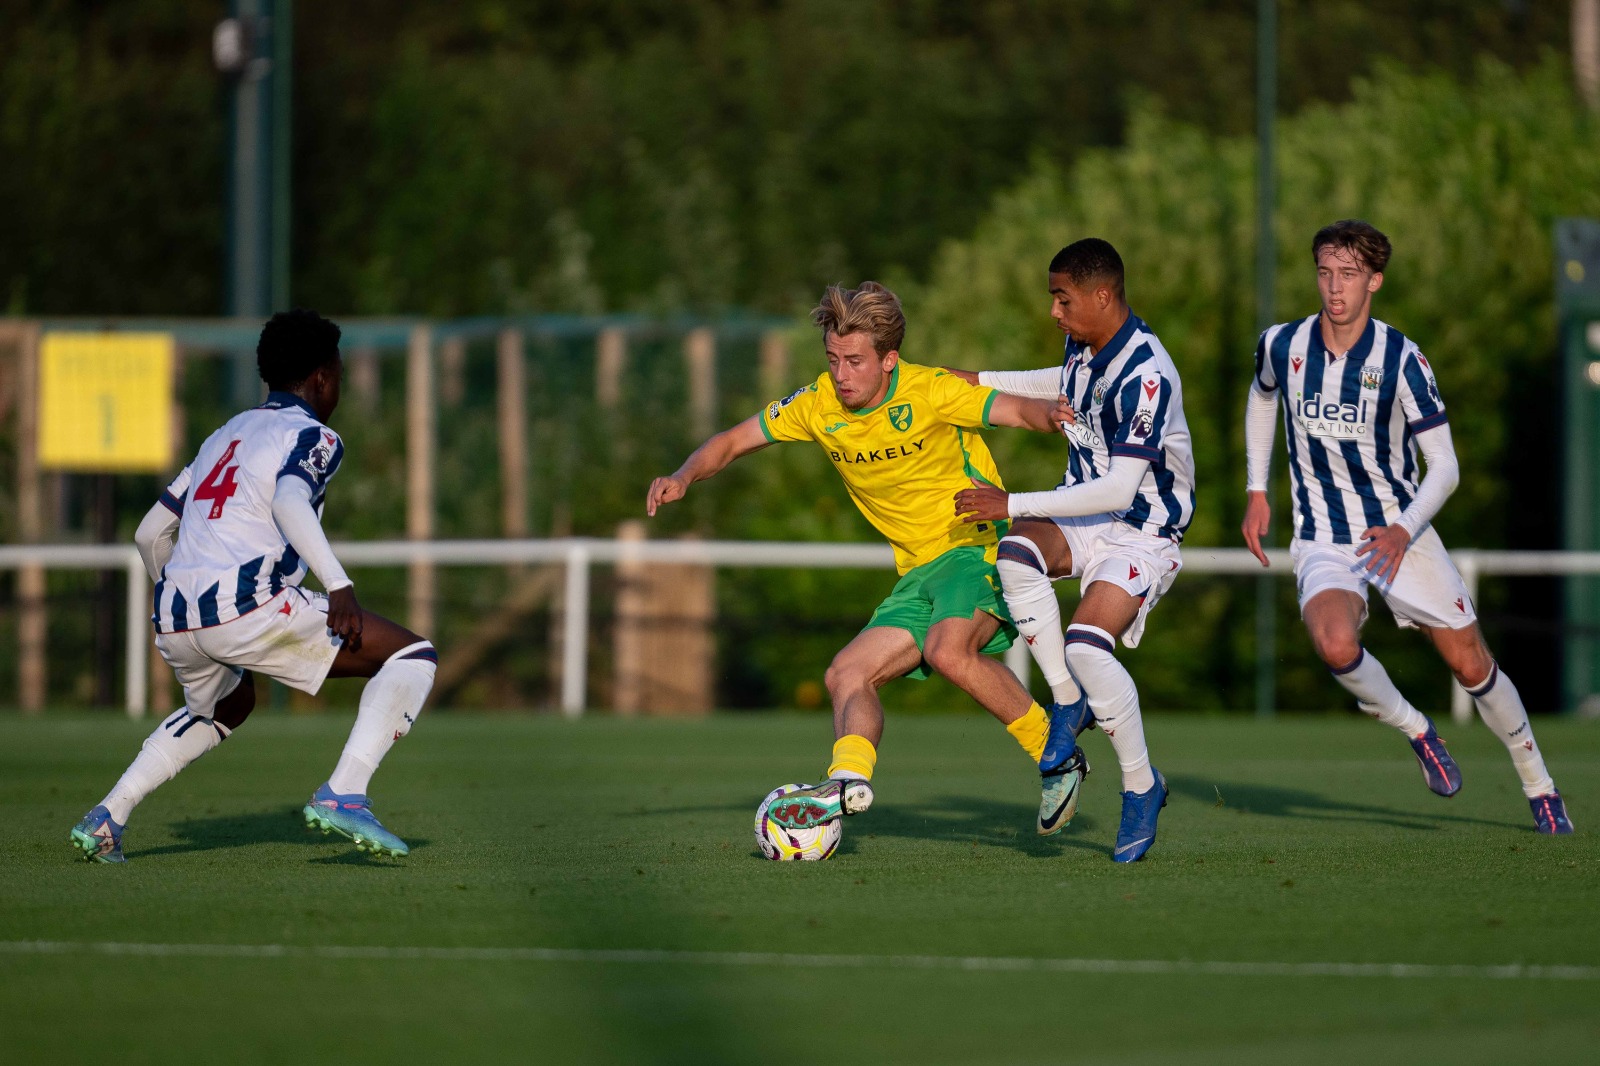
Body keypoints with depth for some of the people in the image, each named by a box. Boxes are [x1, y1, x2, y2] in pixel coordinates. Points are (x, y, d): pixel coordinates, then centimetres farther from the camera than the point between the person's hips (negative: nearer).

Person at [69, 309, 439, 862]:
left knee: (227, 704, 39)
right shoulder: (313, 436, 5)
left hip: (173, 616, 8)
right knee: (412, 659, -1)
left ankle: (106, 819, 25)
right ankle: (343, 794, -18)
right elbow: (290, 501, -18)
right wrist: (338, 584, -27)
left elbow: (150, 534, 30)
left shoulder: (224, 436, 27)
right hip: (246, 606, -8)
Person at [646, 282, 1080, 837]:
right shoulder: (819, 405, 1)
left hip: (979, 547, -7)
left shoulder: (929, 392, -15)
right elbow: (732, 442, 9)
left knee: (948, 650, -32)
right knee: (846, 674, -7)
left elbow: (1018, 409, -20)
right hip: (918, 574, 7)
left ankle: (1056, 758, -21)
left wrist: (1055, 416, -44)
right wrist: (683, 477, -10)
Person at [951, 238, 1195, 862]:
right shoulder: (1083, 347, 0)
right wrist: (982, 382, 24)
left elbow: (1118, 488, -30)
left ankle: (1142, 786, -6)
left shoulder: (1146, 376, -27)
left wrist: (1013, 504, -27)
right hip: (1082, 515, 7)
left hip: (1142, 534, -7)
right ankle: (1069, 703, -11)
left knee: (1086, 646, -27)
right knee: (1017, 554, -27)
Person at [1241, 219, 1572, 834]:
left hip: (1400, 535, -1)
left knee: (1473, 668, 3)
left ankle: (1539, 787, 26)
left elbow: (1444, 466, -13)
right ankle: (1415, 731, -3)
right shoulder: (1282, 346, -5)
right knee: (1336, 645, -31)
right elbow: (1262, 397, 20)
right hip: (1323, 544, 1)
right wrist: (1256, 492, 15)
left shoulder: (1401, 360, -14)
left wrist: (1405, 530, -30)